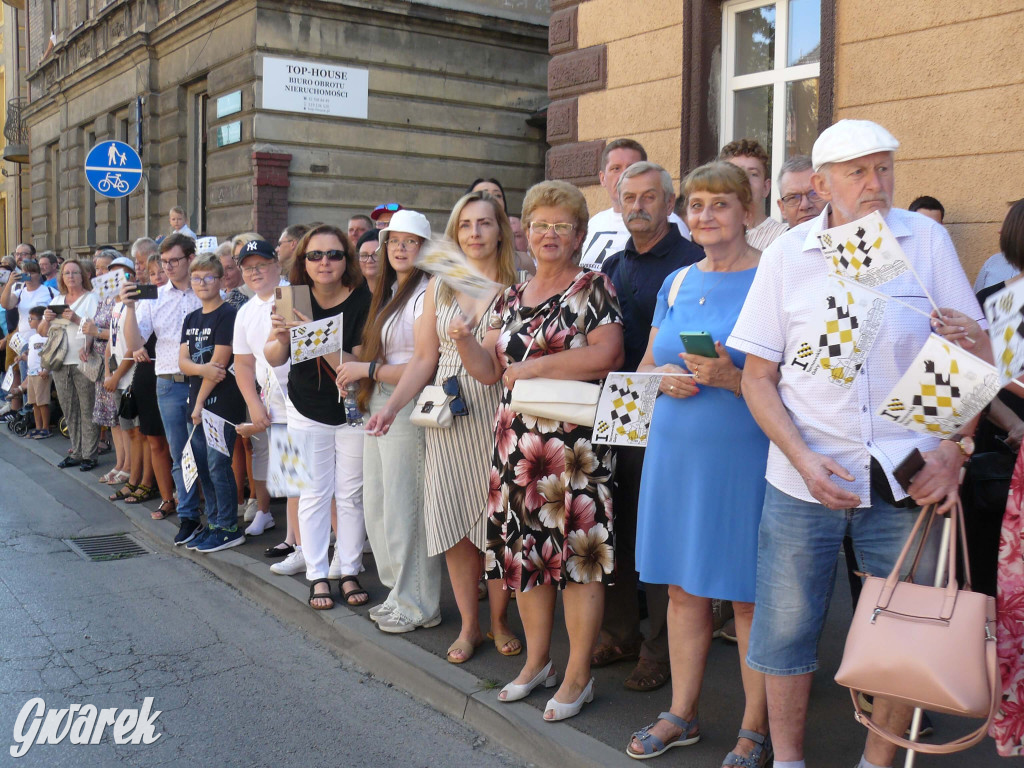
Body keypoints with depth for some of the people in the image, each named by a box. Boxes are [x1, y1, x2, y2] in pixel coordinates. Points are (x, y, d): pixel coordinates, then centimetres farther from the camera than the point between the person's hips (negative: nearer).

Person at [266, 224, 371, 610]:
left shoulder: (363, 301, -17)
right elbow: (273, 359, -7)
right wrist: (280, 338, -29)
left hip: (353, 414, -2)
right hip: (307, 413, 2)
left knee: (351, 495, 6)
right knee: (313, 495, 4)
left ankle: (349, 573, 19)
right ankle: (317, 576, 13)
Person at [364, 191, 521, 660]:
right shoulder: (440, 286, 10)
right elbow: (425, 357, 9)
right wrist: (391, 406, 0)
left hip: (499, 415, -3)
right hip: (449, 416, 3)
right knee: (455, 523, 4)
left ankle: (499, 622, 21)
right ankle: (469, 626, 19)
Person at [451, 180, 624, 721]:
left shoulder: (594, 287, 0)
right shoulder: (511, 299, 17)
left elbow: (605, 355, -14)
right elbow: (489, 370, 13)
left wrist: (535, 367, -14)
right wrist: (464, 340, -7)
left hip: (575, 441, -6)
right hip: (516, 442, 6)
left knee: (576, 551, -3)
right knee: (525, 549, 10)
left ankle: (577, 677, 9)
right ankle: (537, 662, 26)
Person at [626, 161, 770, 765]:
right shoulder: (677, 283, 13)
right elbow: (646, 365, 20)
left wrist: (734, 377, -22)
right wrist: (664, 377, -2)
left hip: (745, 456, -5)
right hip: (676, 451, 6)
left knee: (749, 595, 2)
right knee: (684, 586, 12)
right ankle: (682, 714, 26)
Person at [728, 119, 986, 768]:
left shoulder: (927, 240, 1)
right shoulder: (787, 255, 2)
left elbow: (971, 353, 4)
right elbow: (758, 375, 3)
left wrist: (954, 449, -9)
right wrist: (805, 460, -10)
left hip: (908, 478, 0)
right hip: (804, 478, 0)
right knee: (786, 625, 7)